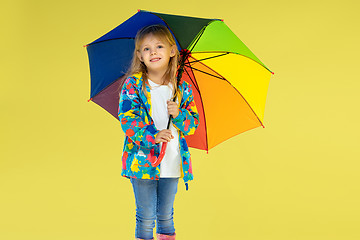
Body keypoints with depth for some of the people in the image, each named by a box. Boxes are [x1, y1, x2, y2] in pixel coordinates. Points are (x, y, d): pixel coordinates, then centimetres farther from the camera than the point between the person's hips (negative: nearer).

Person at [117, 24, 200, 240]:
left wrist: (179, 114, -14)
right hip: (143, 161, -3)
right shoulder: (133, 84, -4)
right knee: (146, 217, 4)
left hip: (172, 163, 3)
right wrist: (152, 136, -27)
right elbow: (127, 119, -12)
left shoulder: (183, 88, 4)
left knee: (166, 215, 15)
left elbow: (194, 123, 7)